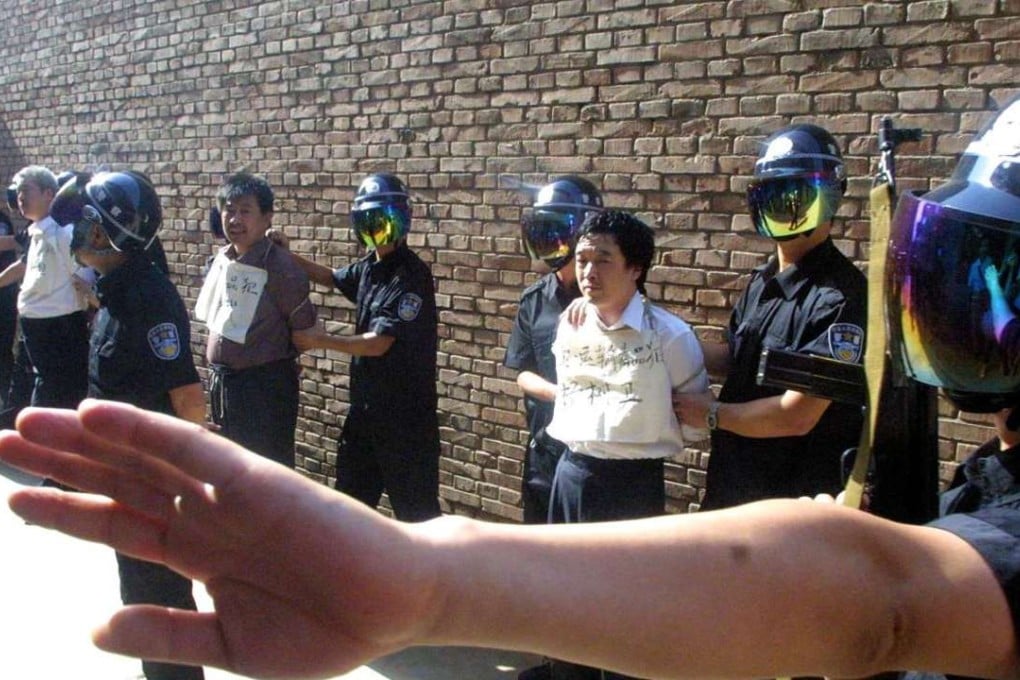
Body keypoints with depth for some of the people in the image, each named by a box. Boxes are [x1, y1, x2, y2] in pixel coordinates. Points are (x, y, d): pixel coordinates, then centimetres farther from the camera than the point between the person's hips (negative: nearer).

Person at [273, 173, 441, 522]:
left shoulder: (411, 275, -19)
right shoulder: (368, 267, 6)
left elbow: (378, 343, -22)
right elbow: (331, 277, 28)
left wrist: (322, 340, -9)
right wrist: (288, 255, 14)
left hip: (406, 413, -8)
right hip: (366, 404, 8)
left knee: (416, 507, 2)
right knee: (351, 494, 20)